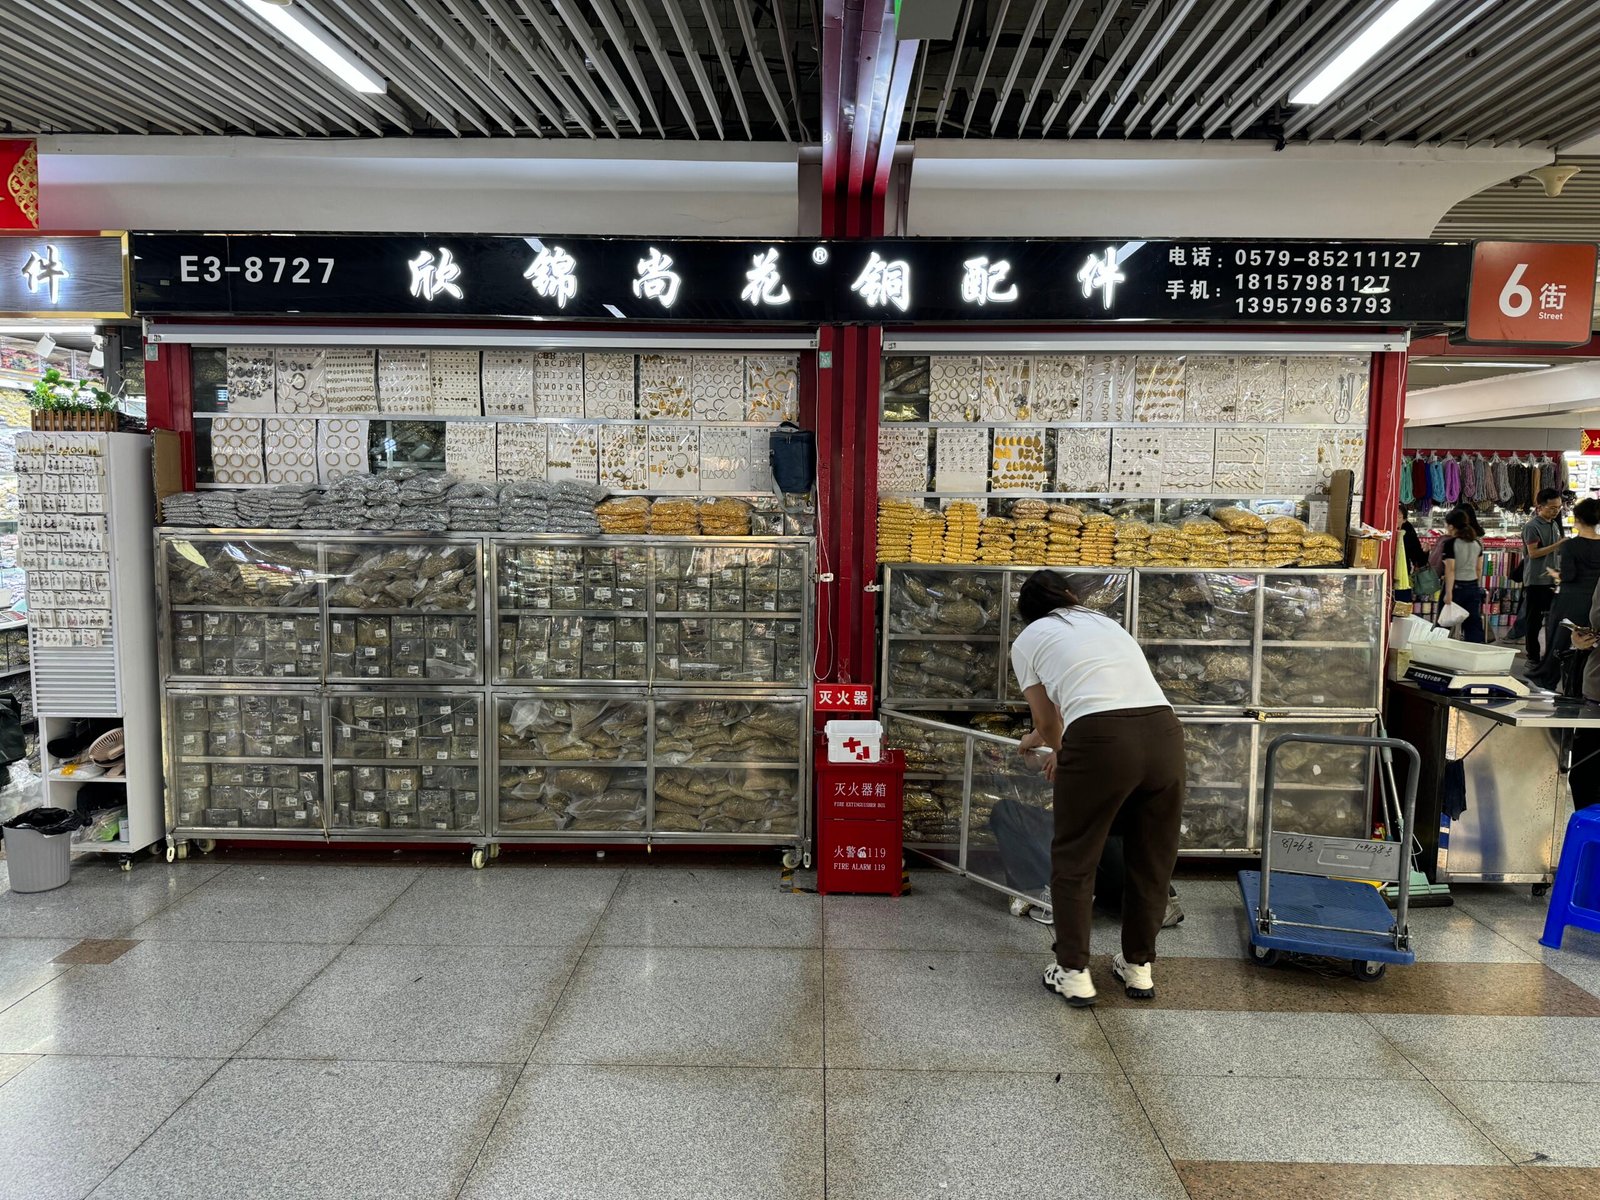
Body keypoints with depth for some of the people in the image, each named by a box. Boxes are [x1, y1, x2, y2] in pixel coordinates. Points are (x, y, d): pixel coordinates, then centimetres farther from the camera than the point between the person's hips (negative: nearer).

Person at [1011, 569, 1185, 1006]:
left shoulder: (1028, 641, 18)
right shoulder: (1107, 623, 33)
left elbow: (1046, 721, 24)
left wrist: (1055, 747, 48)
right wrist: (1063, 750, 59)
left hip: (1101, 740, -5)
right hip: (1165, 734, 5)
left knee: (1074, 859, 14)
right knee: (1151, 857, 21)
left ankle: (1073, 973, 19)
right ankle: (1139, 967, 34)